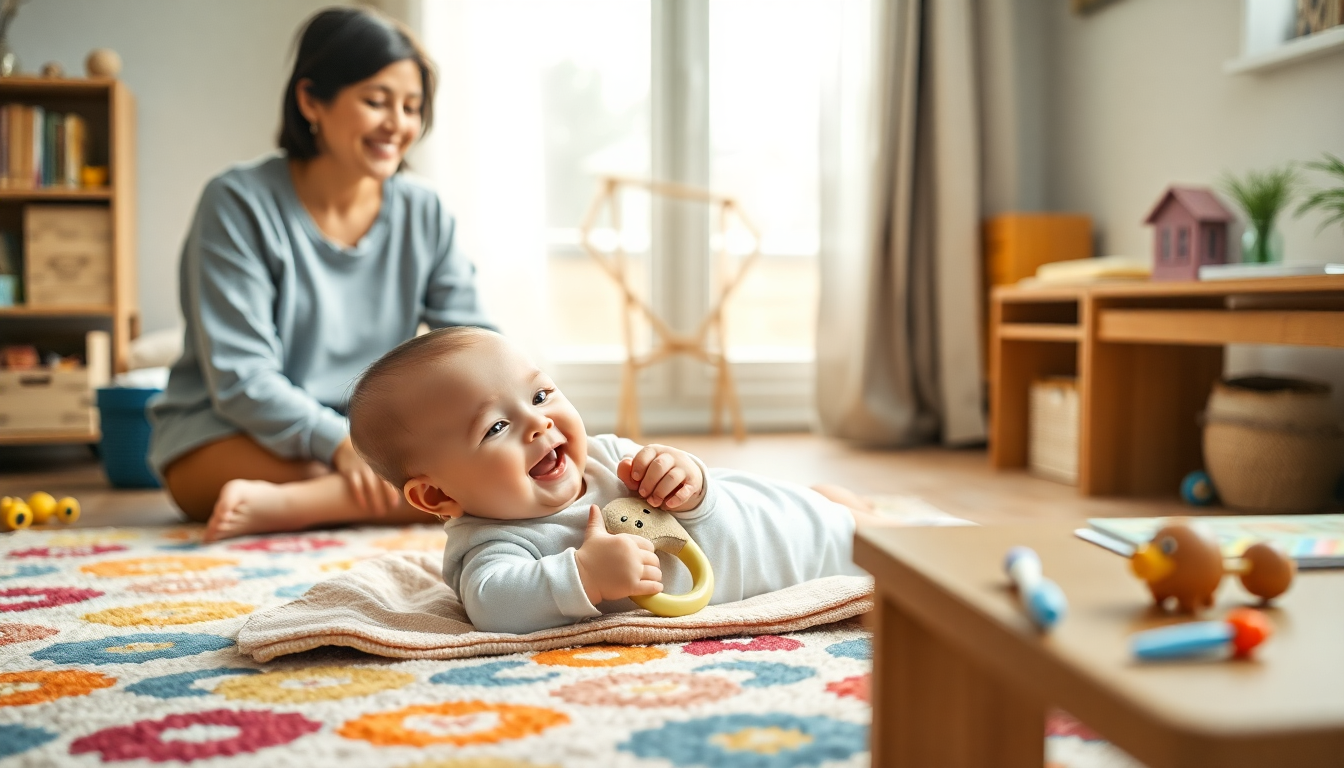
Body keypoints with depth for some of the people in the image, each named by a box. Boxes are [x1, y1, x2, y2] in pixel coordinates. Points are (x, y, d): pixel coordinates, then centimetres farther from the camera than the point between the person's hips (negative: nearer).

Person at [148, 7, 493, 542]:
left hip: (365, 434, 7)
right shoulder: (238, 203, -9)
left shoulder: (424, 215, 4)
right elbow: (240, 377, -16)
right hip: (226, 438, -6)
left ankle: (281, 507, -25)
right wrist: (339, 442, -31)